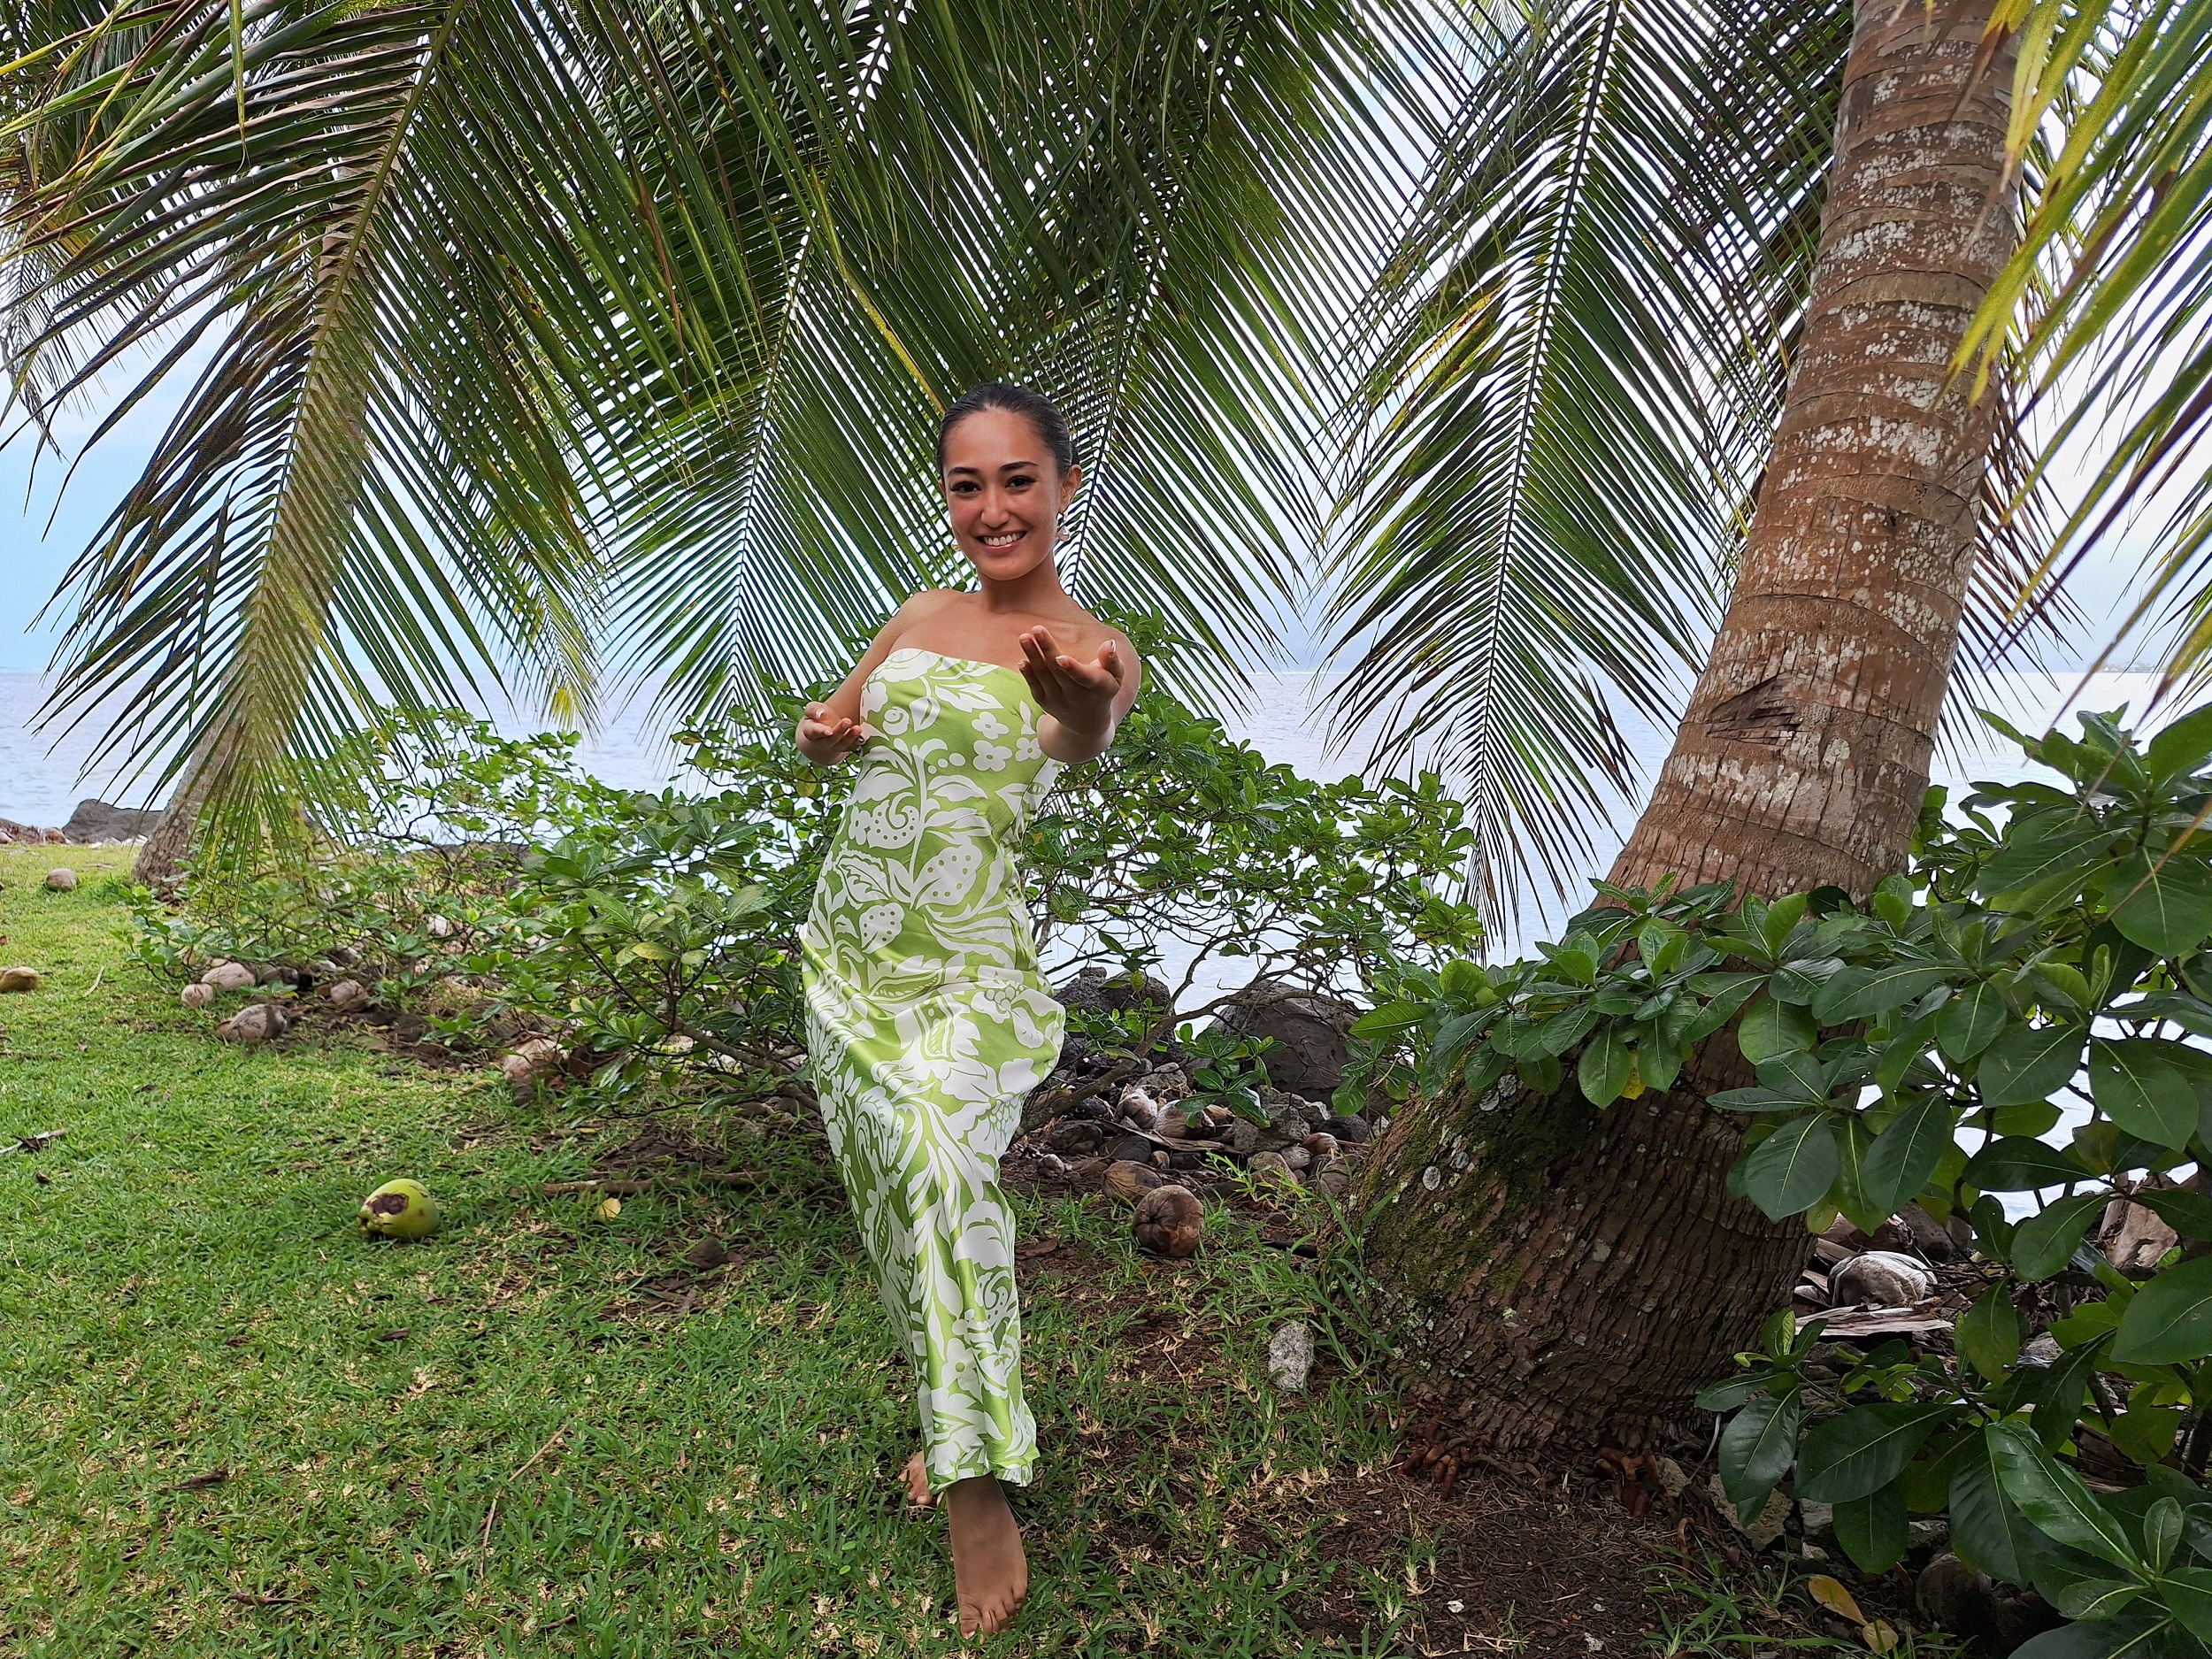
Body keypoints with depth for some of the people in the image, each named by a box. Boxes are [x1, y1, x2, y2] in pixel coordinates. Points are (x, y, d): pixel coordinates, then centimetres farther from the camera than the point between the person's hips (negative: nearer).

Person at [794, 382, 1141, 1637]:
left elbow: (1086, 742, -33)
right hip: (851, 951, 6)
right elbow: (829, 729, 21)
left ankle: (978, 1482, -16)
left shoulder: (1096, 649, -8)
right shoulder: (924, 617, 8)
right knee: (896, 1198, 13)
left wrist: (1085, 709, -57)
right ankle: (957, 1419, 35)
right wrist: (826, 733, -4)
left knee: (933, 1160, -30)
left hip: (972, 970, -6)